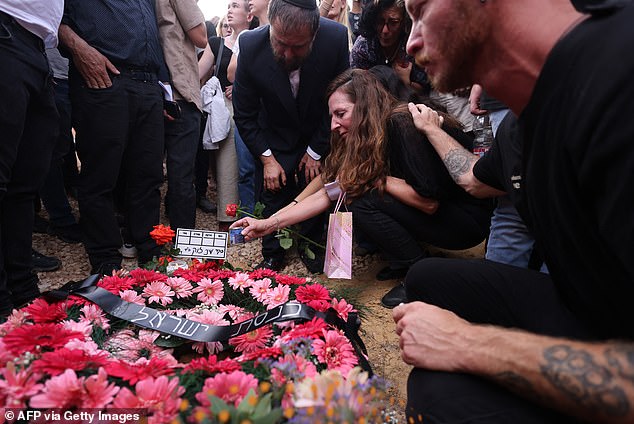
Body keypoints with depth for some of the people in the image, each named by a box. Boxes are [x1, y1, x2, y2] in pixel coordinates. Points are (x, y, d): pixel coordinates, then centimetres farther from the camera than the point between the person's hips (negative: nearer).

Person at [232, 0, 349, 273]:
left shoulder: (336, 38, -29)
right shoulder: (250, 46, -28)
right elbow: (244, 115, -15)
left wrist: (316, 151, -11)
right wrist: (267, 158, -17)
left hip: (318, 137, 1)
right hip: (275, 138, 0)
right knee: (273, 194, 4)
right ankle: (273, 253, 24)